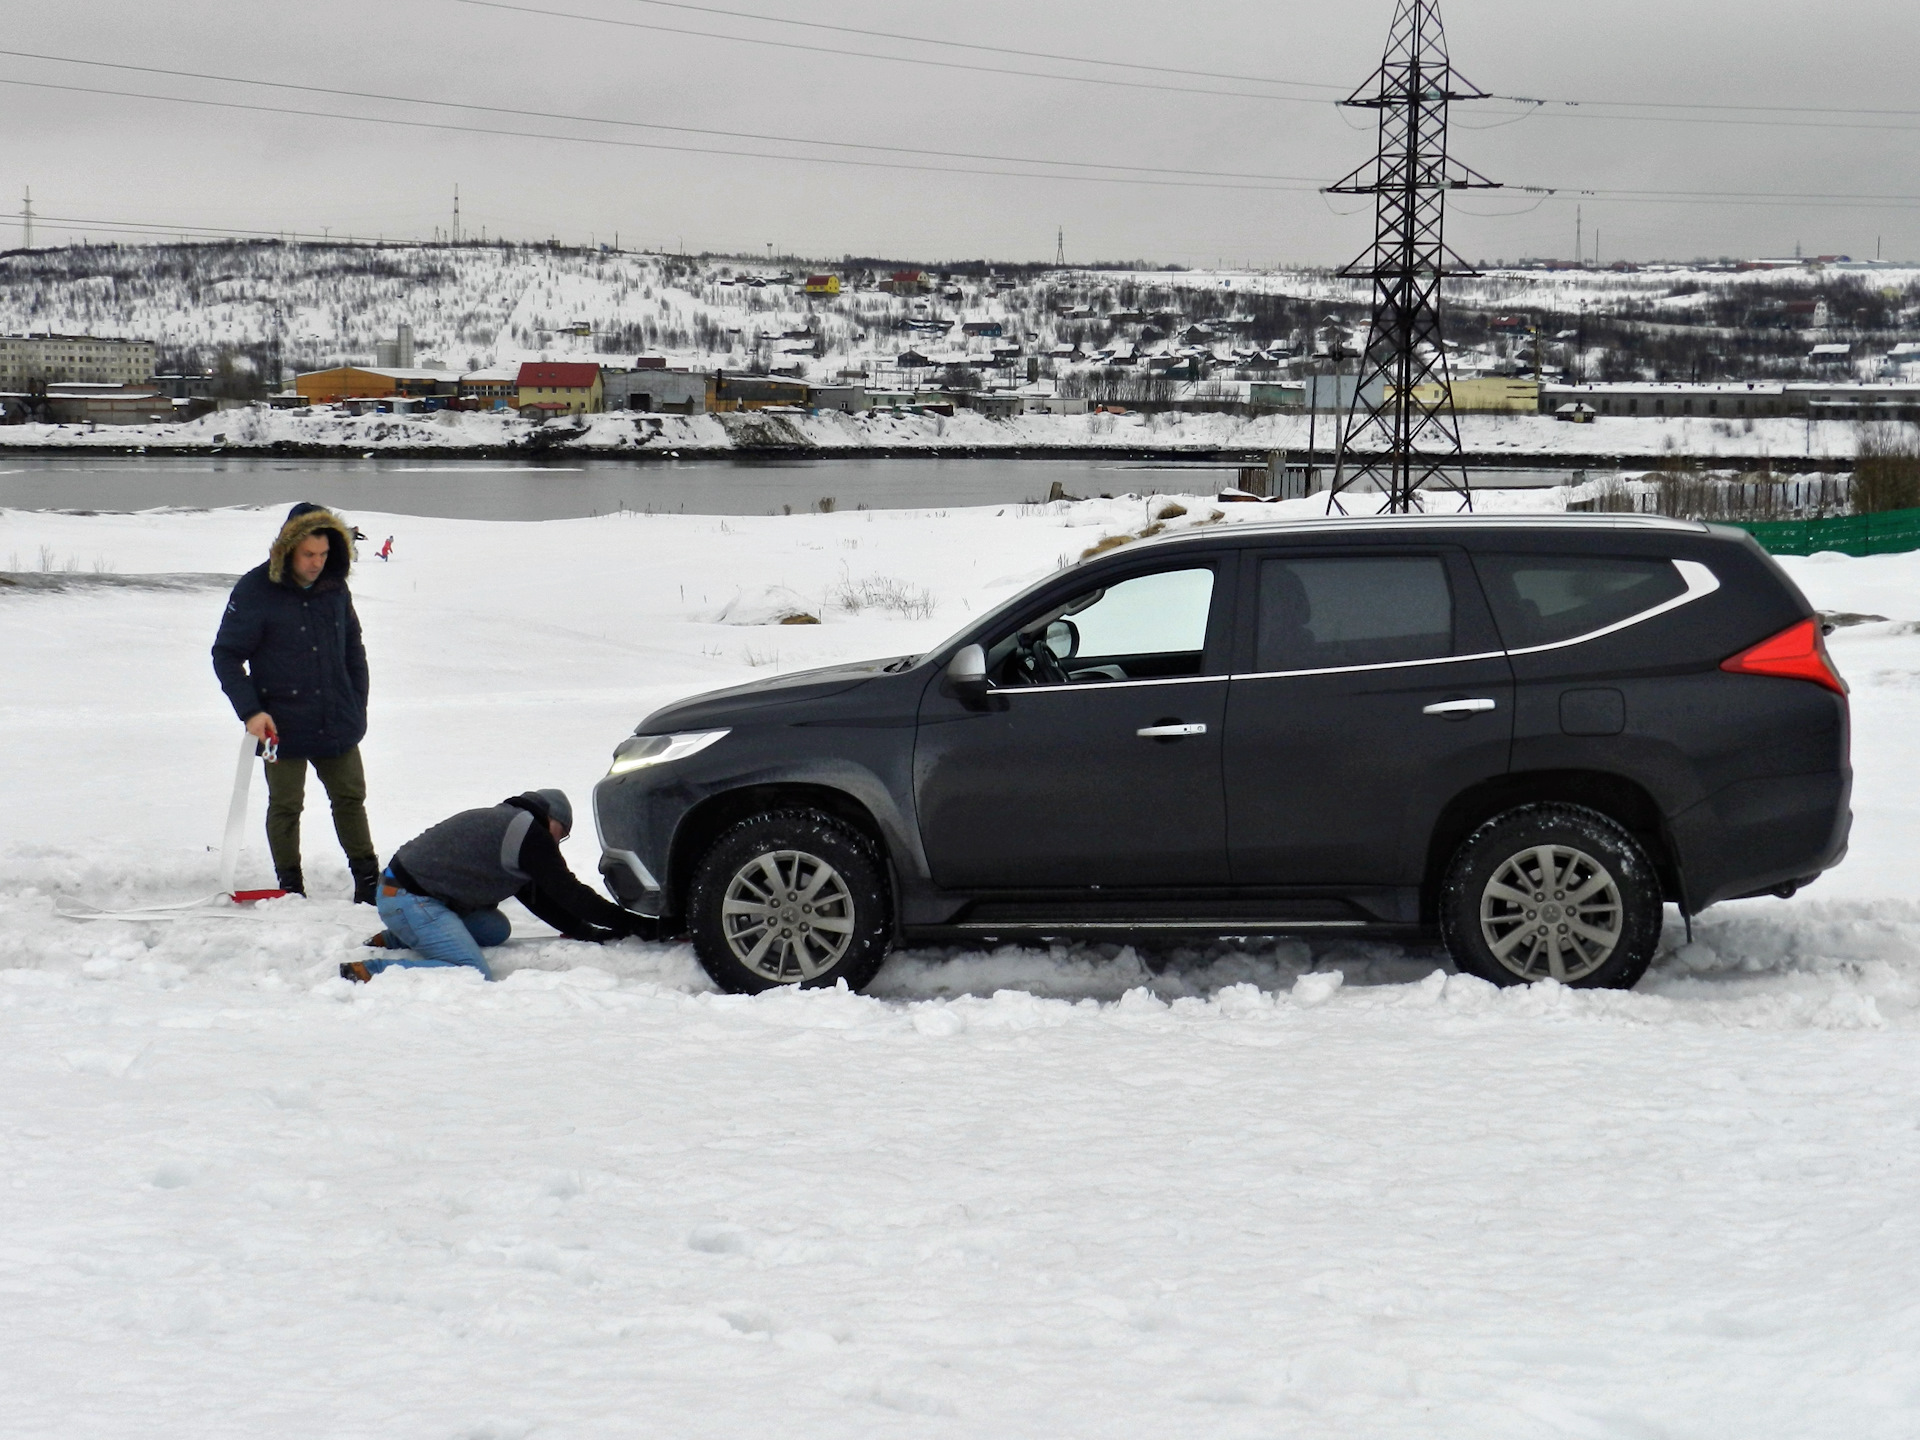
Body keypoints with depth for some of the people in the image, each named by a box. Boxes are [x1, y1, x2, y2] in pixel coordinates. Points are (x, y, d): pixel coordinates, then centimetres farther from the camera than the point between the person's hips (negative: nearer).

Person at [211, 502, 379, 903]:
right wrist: (250, 710, -16)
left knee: (350, 798, 12)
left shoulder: (335, 588, 1)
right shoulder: (255, 591, -13)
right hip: (282, 729, -4)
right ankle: (290, 887, 20)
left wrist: (358, 708, 10)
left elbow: (354, 651, 13)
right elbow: (226, 656, -8)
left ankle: (368, 878, 23)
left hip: (337, 726, 4)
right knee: (286, 806, 8)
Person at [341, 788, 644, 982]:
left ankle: (393, 940, 13)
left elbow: (536, 896, 22)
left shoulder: (503, 820, 22)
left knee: (496, 930, 14)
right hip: (410, 900, -10)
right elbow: (568, 894, -5)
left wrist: (587, 932, 16)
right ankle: (366, 972, -23)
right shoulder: (531, 833, -7)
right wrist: (633, 924, 1)